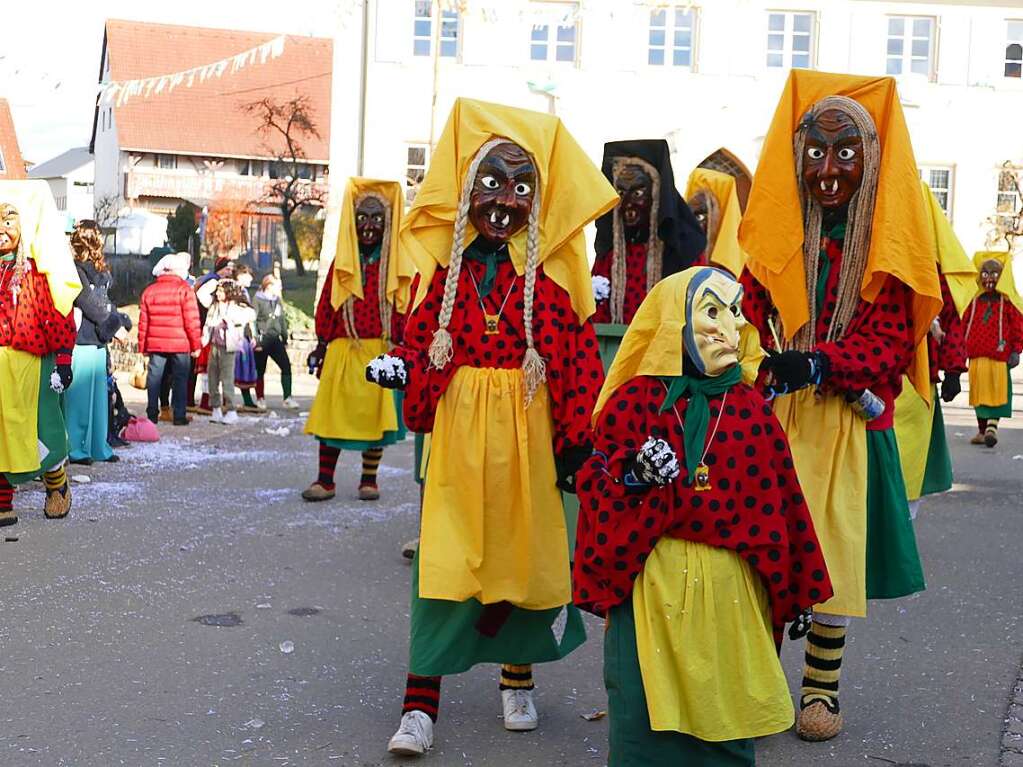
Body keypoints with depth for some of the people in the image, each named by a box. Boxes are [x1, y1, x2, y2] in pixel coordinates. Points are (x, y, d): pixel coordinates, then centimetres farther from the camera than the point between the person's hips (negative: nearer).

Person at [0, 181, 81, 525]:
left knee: (35, 430, 2)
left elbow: (60, 316, -7)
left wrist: (62, 359, -11)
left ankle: (57, 486, 27)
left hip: (29, 364, -5)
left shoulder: (41, 271, -4)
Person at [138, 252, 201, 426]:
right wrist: (196, 344, -3)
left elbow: (143, 322, 9)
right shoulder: (184, 289, -7)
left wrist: (142, 346, 16)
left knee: (154, 378, 9)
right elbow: (192, 320, -10)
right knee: (179, 379, 3)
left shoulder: (149, 291, 7)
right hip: (180, 345, -4)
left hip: (155, 344, 4)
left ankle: (152, 414, 11)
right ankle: (179, 416, 3)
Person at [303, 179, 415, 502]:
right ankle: (325, 480, 7)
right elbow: (326, 306, 9)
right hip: (343, 350, 2)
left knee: (375, 414, 5)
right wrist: (321, 346, 7)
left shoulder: (397, 265, 1)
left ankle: (369, 479, 18)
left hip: (382, 351, -1)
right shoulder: (342, 263, 8)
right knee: (332, 412, 0)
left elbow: (405, 311, -1)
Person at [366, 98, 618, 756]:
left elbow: (578, 357, -4)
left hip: (526, 429, -1)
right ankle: (421, 703, 4)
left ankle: (518, 678, 31)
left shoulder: (549, 271, -4)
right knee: (444, 560, -1)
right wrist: (399, 366, -14)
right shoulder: (445, 264, 3)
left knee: (522, 549, 10)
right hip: (458, 427, 1)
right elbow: (422, 338, 8)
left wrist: (576, 439, -6)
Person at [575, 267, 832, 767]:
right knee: (646, 709, 2)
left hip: (730, 589, 2)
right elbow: (594, 485, 0)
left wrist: (794, 589, 11)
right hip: (650, 582, -2)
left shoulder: (751, 409, 5)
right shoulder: (634, 400, -2)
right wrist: (635, 476, -20)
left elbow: (778, 499, 8)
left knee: (725, 724, 10)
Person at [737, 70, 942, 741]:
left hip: (850, 424, -1)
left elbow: (891, 344, -6)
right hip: (771, 415, 1)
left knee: (837, 547, 5)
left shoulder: (889, 244, -1)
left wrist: (817, 363, -24)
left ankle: (822, 684, 21)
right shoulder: (774, 232, 3)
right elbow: (750, 315, 3)